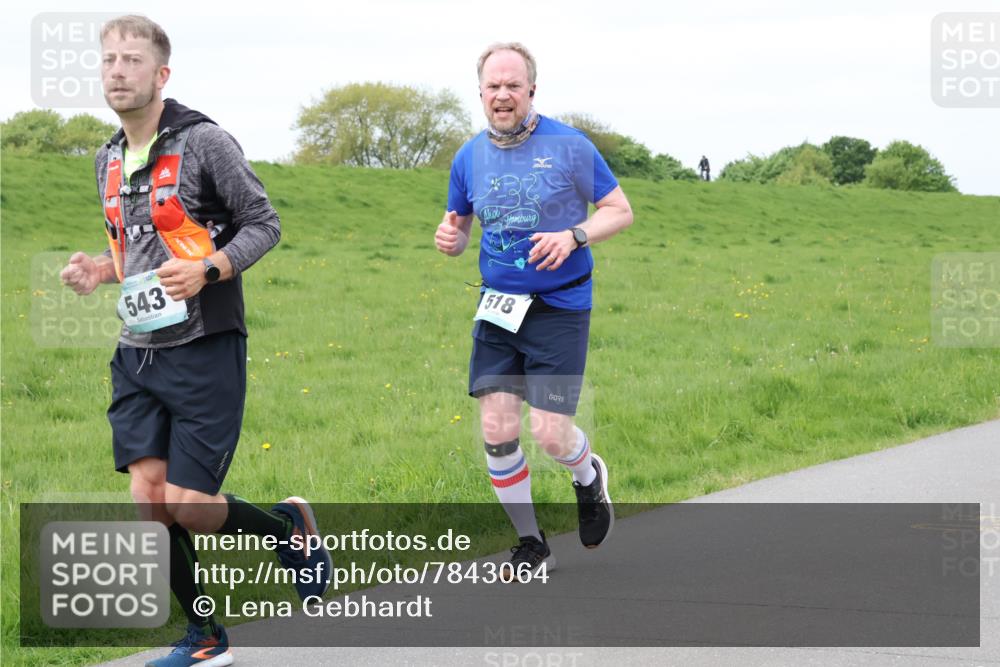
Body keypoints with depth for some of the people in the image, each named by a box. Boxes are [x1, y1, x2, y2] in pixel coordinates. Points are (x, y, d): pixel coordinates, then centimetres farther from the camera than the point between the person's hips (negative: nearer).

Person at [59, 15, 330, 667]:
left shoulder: (204, 142, -9)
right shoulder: (110, 160, 12)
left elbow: (263, 222, -7)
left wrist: (208, 270, -22)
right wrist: (101, 269, 5)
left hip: (205, 350, -6)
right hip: (138, 353, 7)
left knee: (190, 509, -9)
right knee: (150, 502, 0)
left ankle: (290, 524, 22)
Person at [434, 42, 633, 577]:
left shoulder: (568, 146, -8)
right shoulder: (469, 157, 4)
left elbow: (620, 211, -2)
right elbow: (459, 227, 17)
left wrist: (573, 236, -20)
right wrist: (449, 238, -8)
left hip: (560, 308, -4)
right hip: (497, 309, 4)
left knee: (550, 432, -9)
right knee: (496, 430, -4)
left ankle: (588, 477, 28)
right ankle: (530, 543, 15)